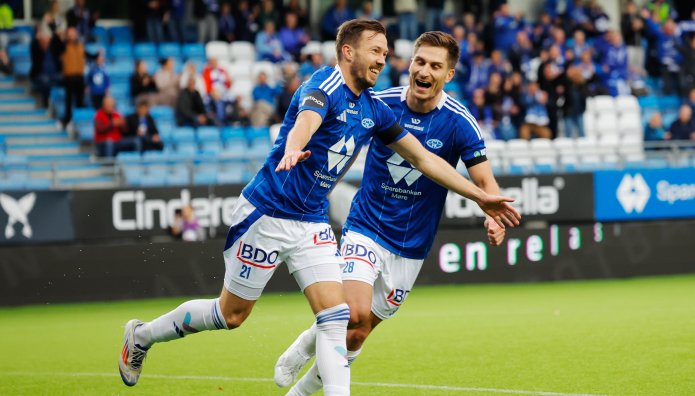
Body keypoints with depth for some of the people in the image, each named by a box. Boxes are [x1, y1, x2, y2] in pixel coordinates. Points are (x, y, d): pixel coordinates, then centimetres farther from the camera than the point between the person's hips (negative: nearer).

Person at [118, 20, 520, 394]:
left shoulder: (375, 110, 5)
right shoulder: (325, 86, -19)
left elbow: (423, 157, 15)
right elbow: (305, 120, -42)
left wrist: (480, 195, 12)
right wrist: (292, 151, -65)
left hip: (313, 223, 7)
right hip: (268, 213, -7)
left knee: (336, 316, -9)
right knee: (231, 313, 6)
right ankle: (141, 337, 27)